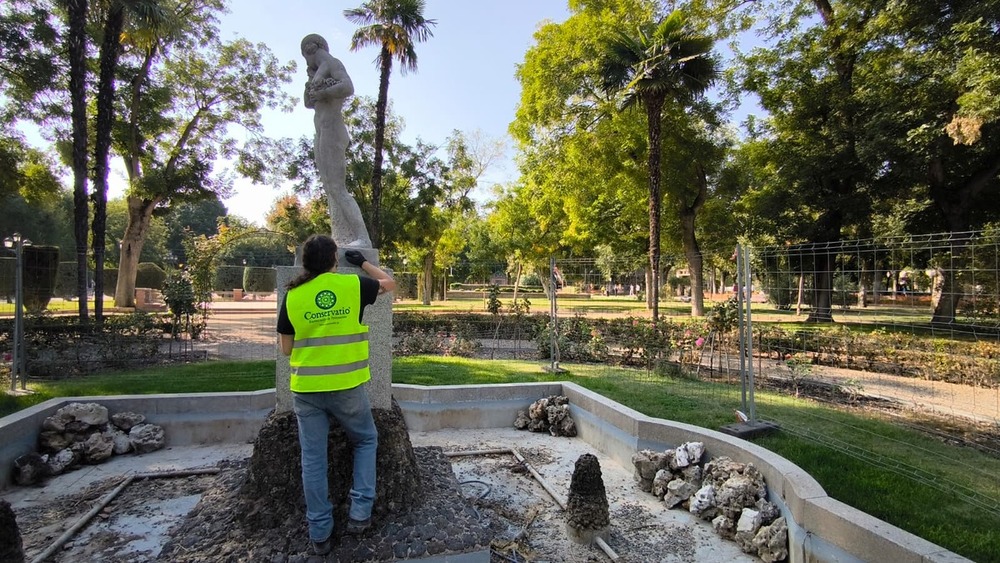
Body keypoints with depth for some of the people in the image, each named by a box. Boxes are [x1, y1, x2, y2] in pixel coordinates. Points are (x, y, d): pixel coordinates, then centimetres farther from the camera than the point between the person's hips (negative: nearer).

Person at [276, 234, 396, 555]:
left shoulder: (292, 296, -2)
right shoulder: (354, 285, -6)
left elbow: (286, 349, 4)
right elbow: (390, 283, 14)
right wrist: (364, 263, 24)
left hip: (306, 389, 1)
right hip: (347, 386, -1)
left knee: (313, 458, 12)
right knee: (366, 441, 21)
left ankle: (320, 532, 20)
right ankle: (360, 512, 15)